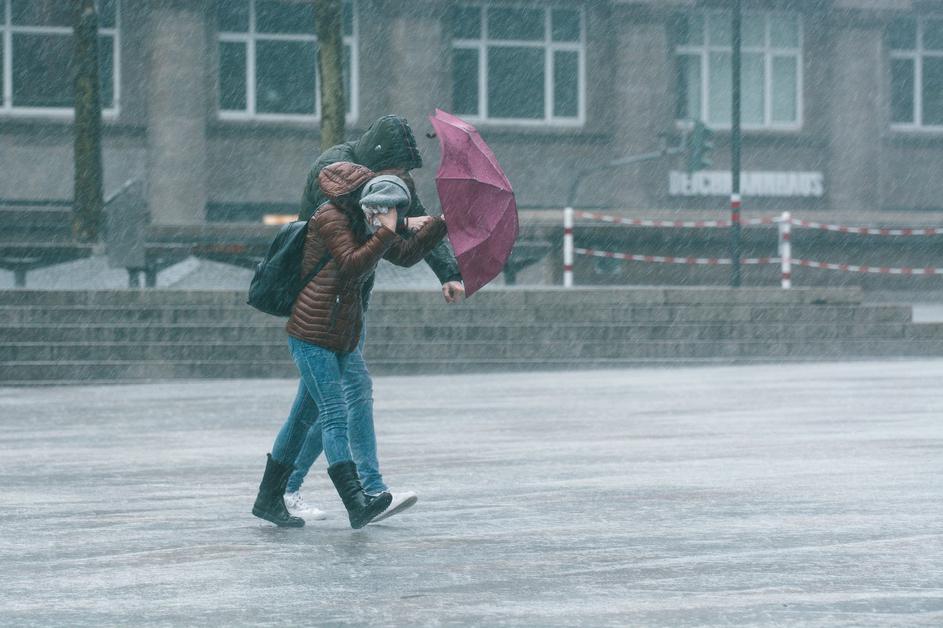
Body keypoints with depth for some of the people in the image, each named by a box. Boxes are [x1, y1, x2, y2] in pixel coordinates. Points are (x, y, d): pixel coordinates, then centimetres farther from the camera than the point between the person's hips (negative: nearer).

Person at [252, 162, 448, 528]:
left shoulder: (364, 224, 15)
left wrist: (441, 223, 10)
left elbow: (406, 255, 18)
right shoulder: (329, 219, -11)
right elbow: (353, 265, -23)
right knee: (335, 416, -18)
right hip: (311, 336, -9)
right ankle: (356, 504, -29)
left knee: (305, 416, 13)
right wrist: (386, 231, -22)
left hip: (341, 339, 9)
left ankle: (269, 499, 22)